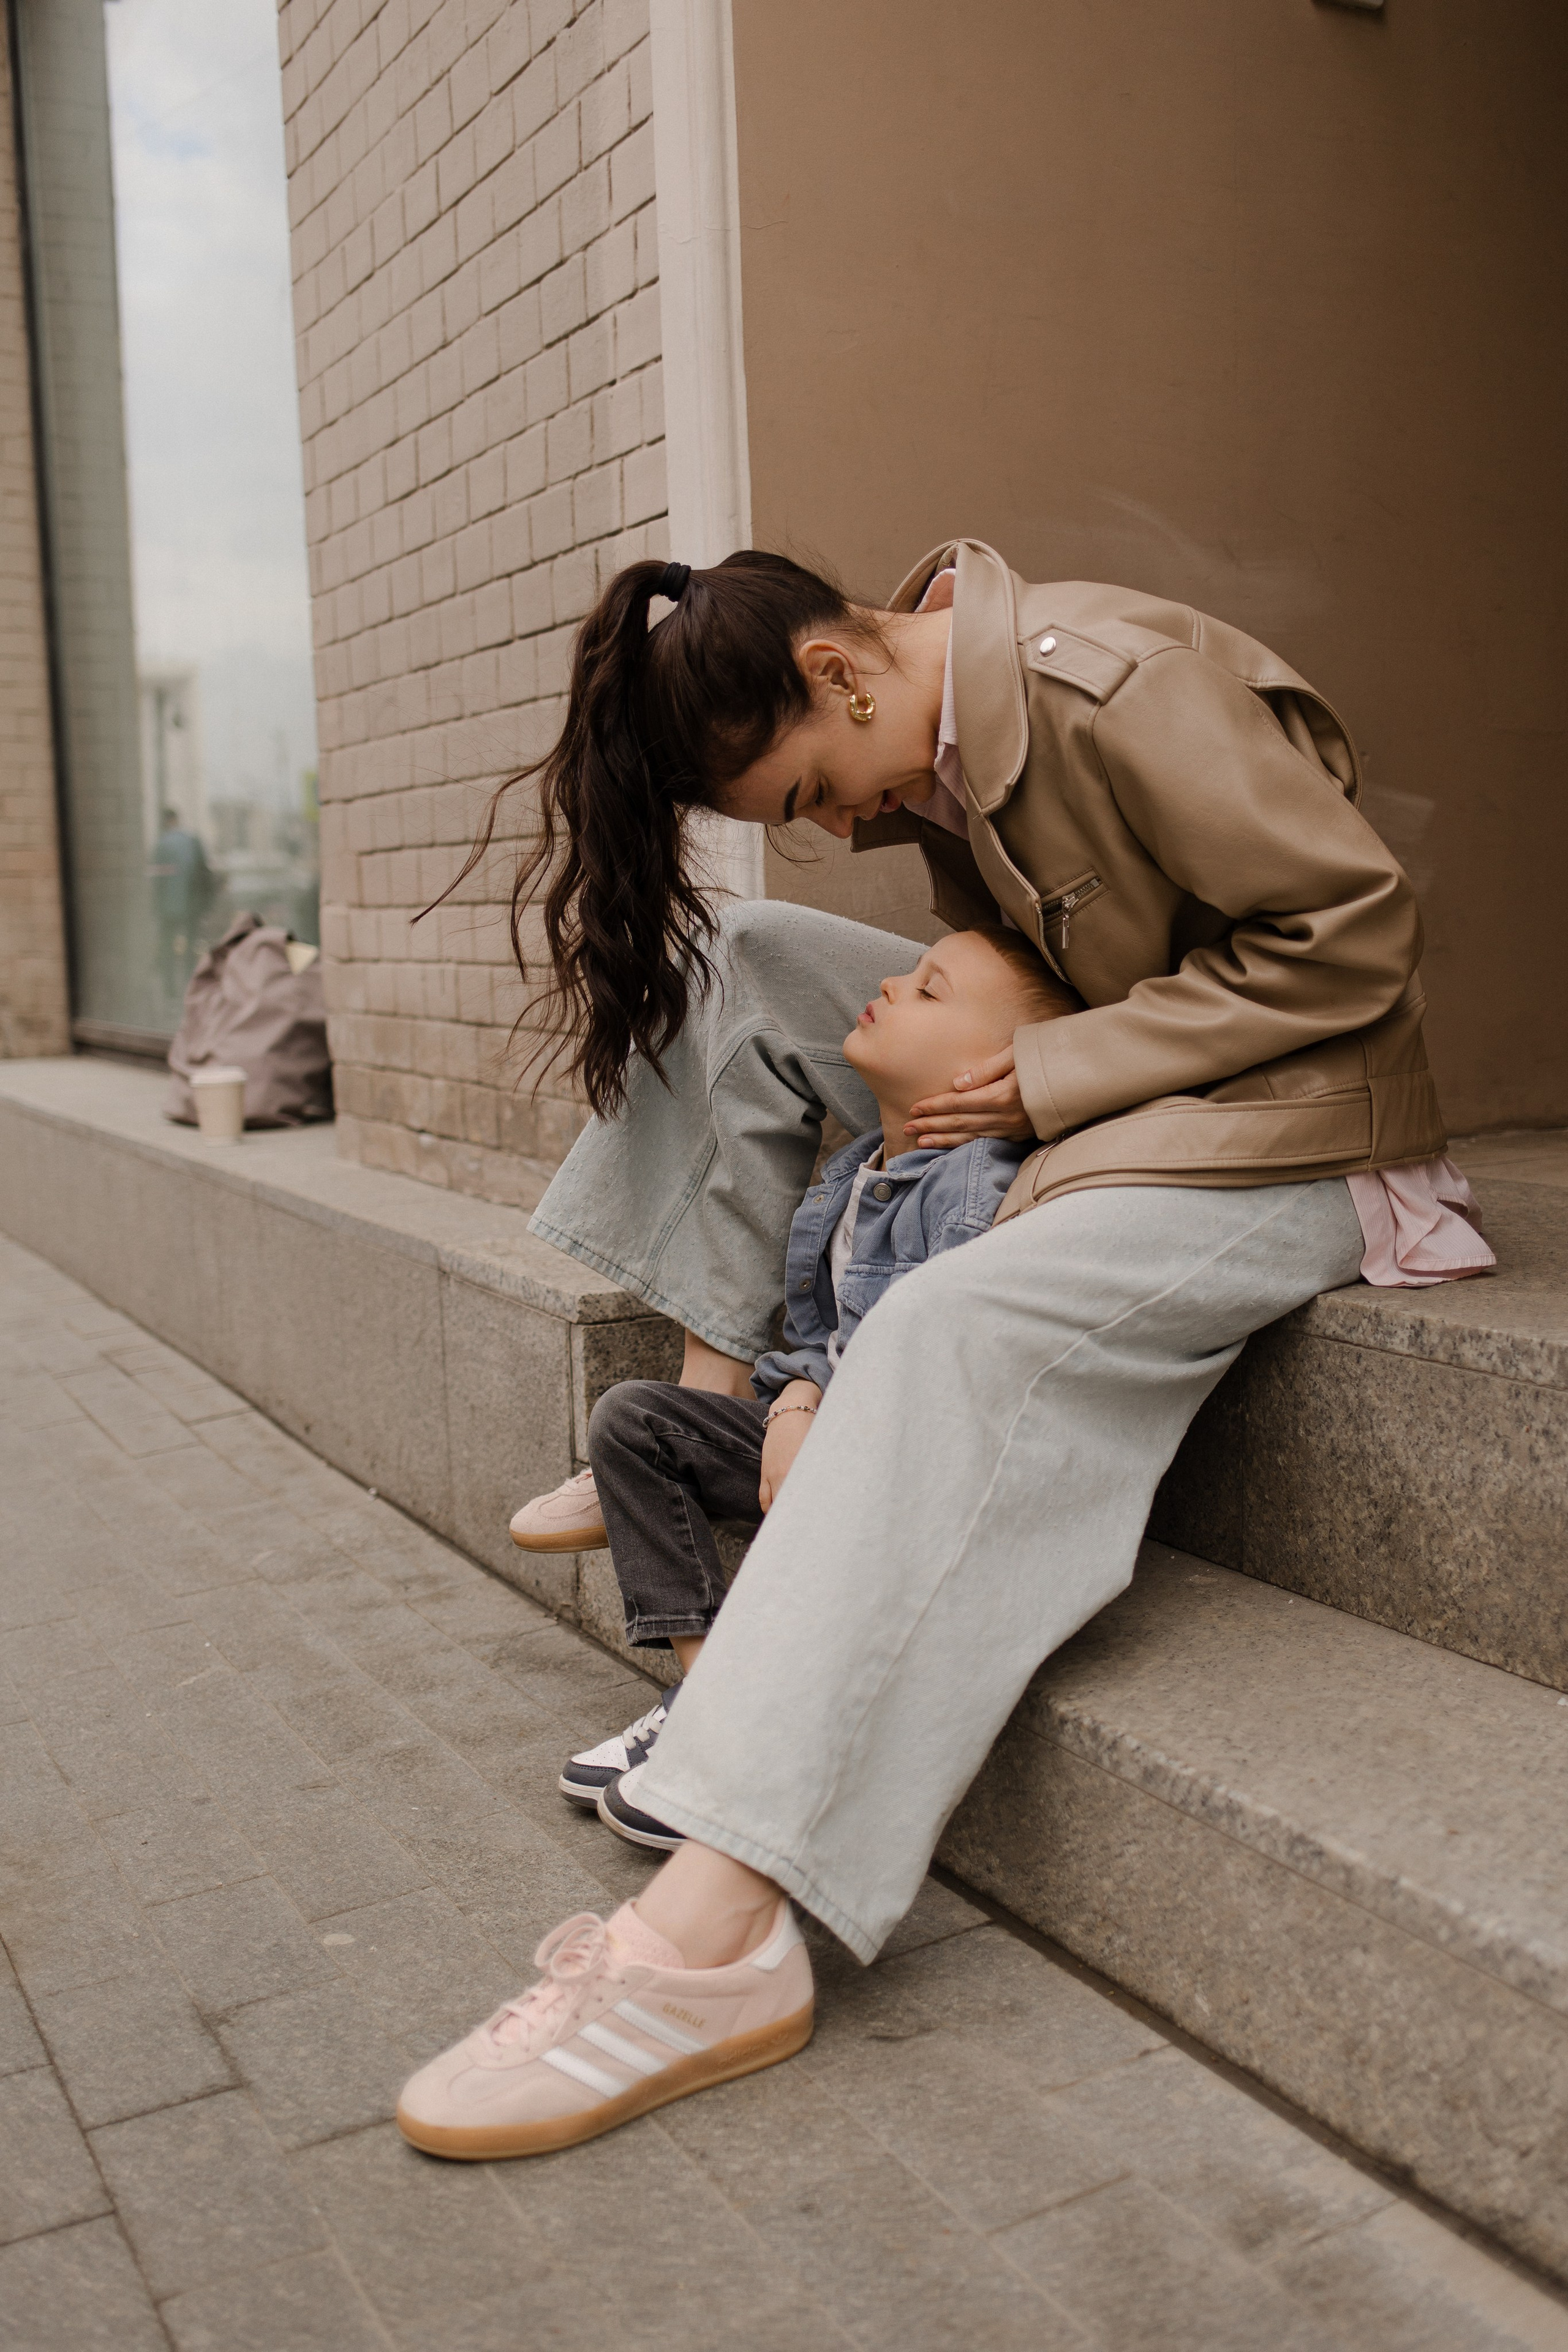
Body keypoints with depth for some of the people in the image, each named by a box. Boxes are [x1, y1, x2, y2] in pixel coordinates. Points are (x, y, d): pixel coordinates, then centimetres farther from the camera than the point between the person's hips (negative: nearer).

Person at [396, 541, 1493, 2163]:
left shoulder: (1116, 686, -22)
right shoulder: (937, 737, 4)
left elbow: (1352, 935, -21)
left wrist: (1053, 1077, -21)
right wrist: (978, 1063, -3)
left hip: (1283, 1131, -9)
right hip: (1083, 1092, 9)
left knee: (949, 1331, -34)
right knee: (746, 964, 2)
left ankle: (718, 1934, -37)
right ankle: (709, 1415, 4)